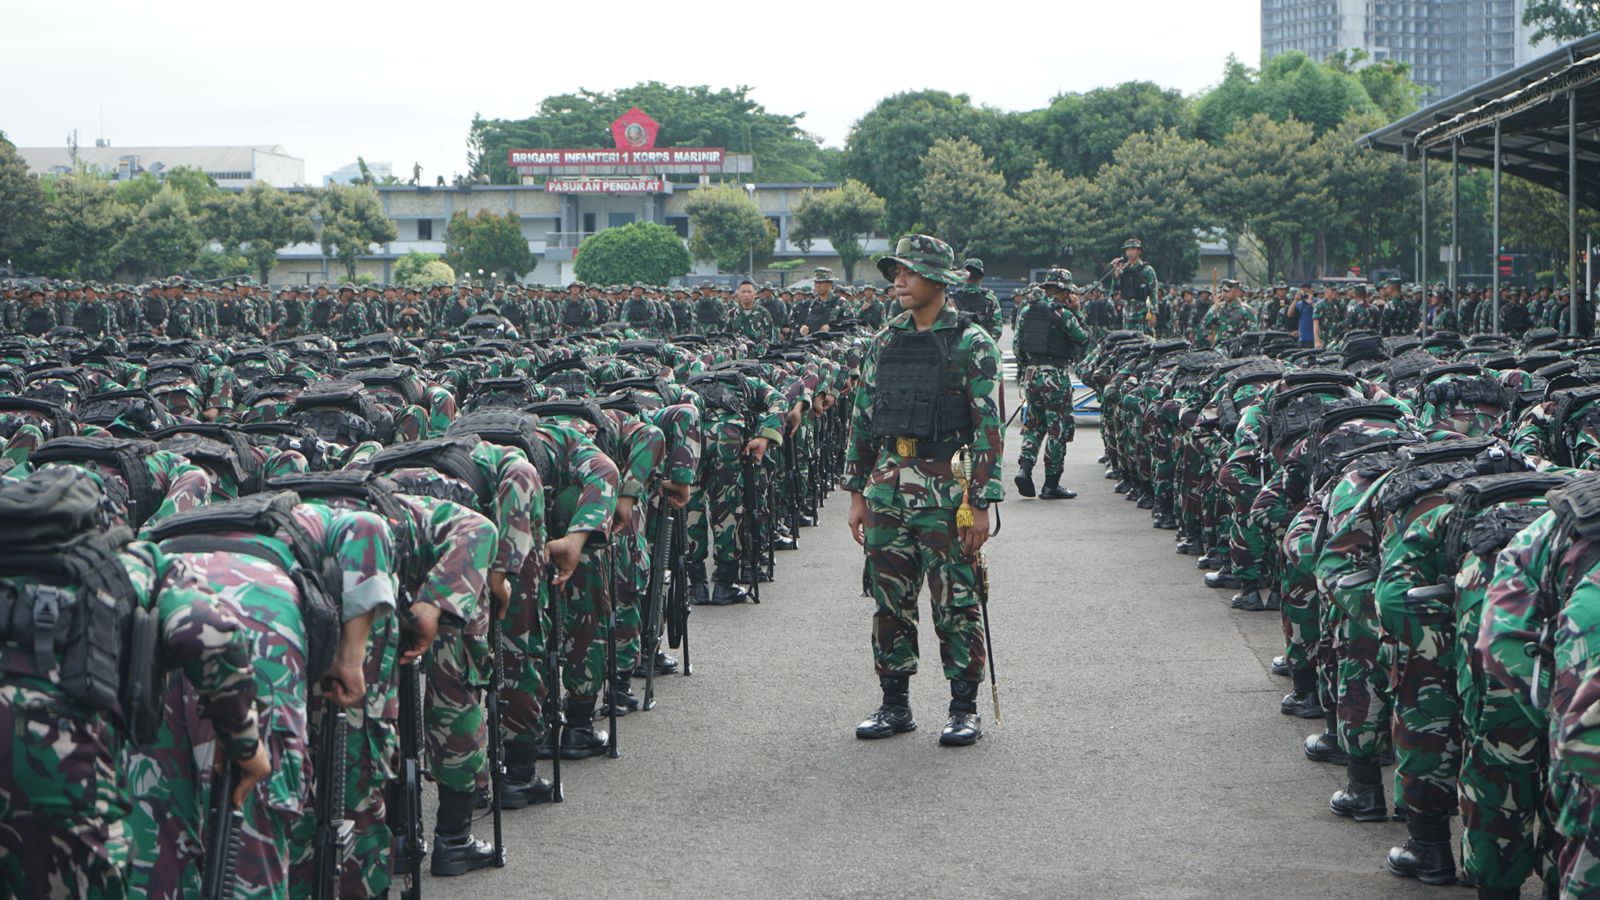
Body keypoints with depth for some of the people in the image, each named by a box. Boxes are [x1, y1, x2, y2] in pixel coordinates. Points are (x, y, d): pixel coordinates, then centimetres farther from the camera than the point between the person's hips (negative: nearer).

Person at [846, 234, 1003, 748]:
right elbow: (861, 420, 16)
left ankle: (965, 709, 7)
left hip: (945, 489, -5)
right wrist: (857, 492, 12)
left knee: (956, 603, -2)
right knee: (889, 599, 8)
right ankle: (895, 704, 19)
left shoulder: (971, 344, -4)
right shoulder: (884, 343, 12)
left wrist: (981, 503, -13)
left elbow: (988, 427, -8)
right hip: (887, 489, 5)